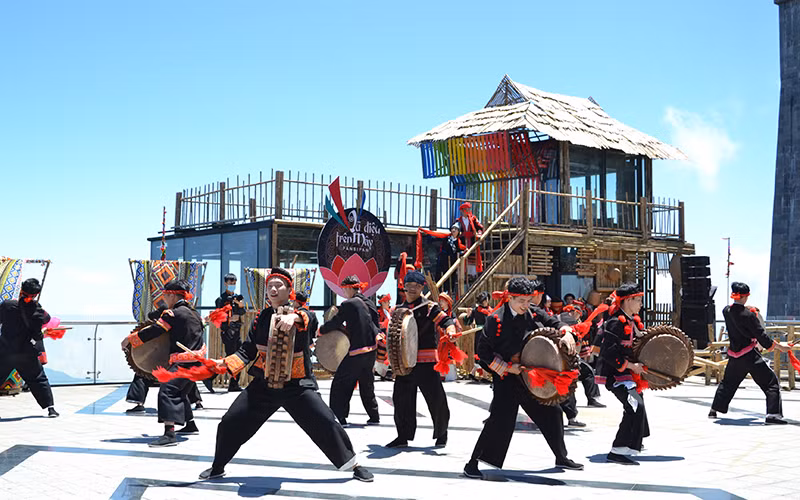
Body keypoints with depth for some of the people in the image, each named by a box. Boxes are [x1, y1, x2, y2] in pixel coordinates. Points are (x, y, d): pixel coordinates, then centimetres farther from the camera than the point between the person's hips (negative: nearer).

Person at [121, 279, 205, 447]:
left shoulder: (173, 314, -11)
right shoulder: (193, 312, 14)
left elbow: (153, 331, -12)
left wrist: (130, 339, -2)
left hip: (184, 361, -10)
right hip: (197, 359, 10)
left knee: (167, 391, -18)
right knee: (180, 392, 25)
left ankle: (169, 434, -29)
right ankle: (190, 425, 35)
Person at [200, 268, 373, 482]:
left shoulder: (298, 314, -8)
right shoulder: (262, 317, 5)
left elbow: (307, 318, -35)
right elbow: (248, 350, 8)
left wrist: (293, 317, -59)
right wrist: (225, 362, -8)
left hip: (297, 385, -4)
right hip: (263, 384, 4)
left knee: (326, 424, -13)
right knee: (230, 423, 4)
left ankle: (352, 464, 7)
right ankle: (218, 467, 27)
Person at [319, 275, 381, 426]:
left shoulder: (348, 304, -12)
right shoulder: (370, 304, 9)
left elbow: (335, 322, -9)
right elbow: (376, 326, 15)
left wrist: (321, 330, 8)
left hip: (356, 352, -8)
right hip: (371, 351, 8)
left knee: (340, 384, 0)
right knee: (366, 385, 19)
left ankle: (339, 418, -3)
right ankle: (374, 417, 24)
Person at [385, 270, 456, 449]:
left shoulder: (430, 307, 1)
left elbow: (445, 320, -10)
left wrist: (450, 331, -33)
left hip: (426, 361, -4)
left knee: (436, 398, -3)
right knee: (401, 398, 1)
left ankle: (441, 434, 17)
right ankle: (403, 436, 13)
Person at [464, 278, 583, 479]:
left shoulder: (533, 313, 1)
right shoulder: (496, 319, -13)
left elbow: (554, 323, 13)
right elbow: (483, 351, -11)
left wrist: (566, 334, -10)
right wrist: (507, 368, -17)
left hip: (533, 375, 6)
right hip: (506, 379, -6)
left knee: (551, 413, 12)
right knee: (500, 420, -13)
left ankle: (561, 458, 32)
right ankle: (473, 463, -2)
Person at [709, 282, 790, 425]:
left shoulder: (726, 311, 0)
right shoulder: (748, 315, -18)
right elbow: (761, 335, -14)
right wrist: (780, 347, -7)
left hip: (734, 355, 7)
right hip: (750, 355, -7)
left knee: (728, 382, 22)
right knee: (770, 381, 1)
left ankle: (714, 410, 27)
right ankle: (773, 413, -5)